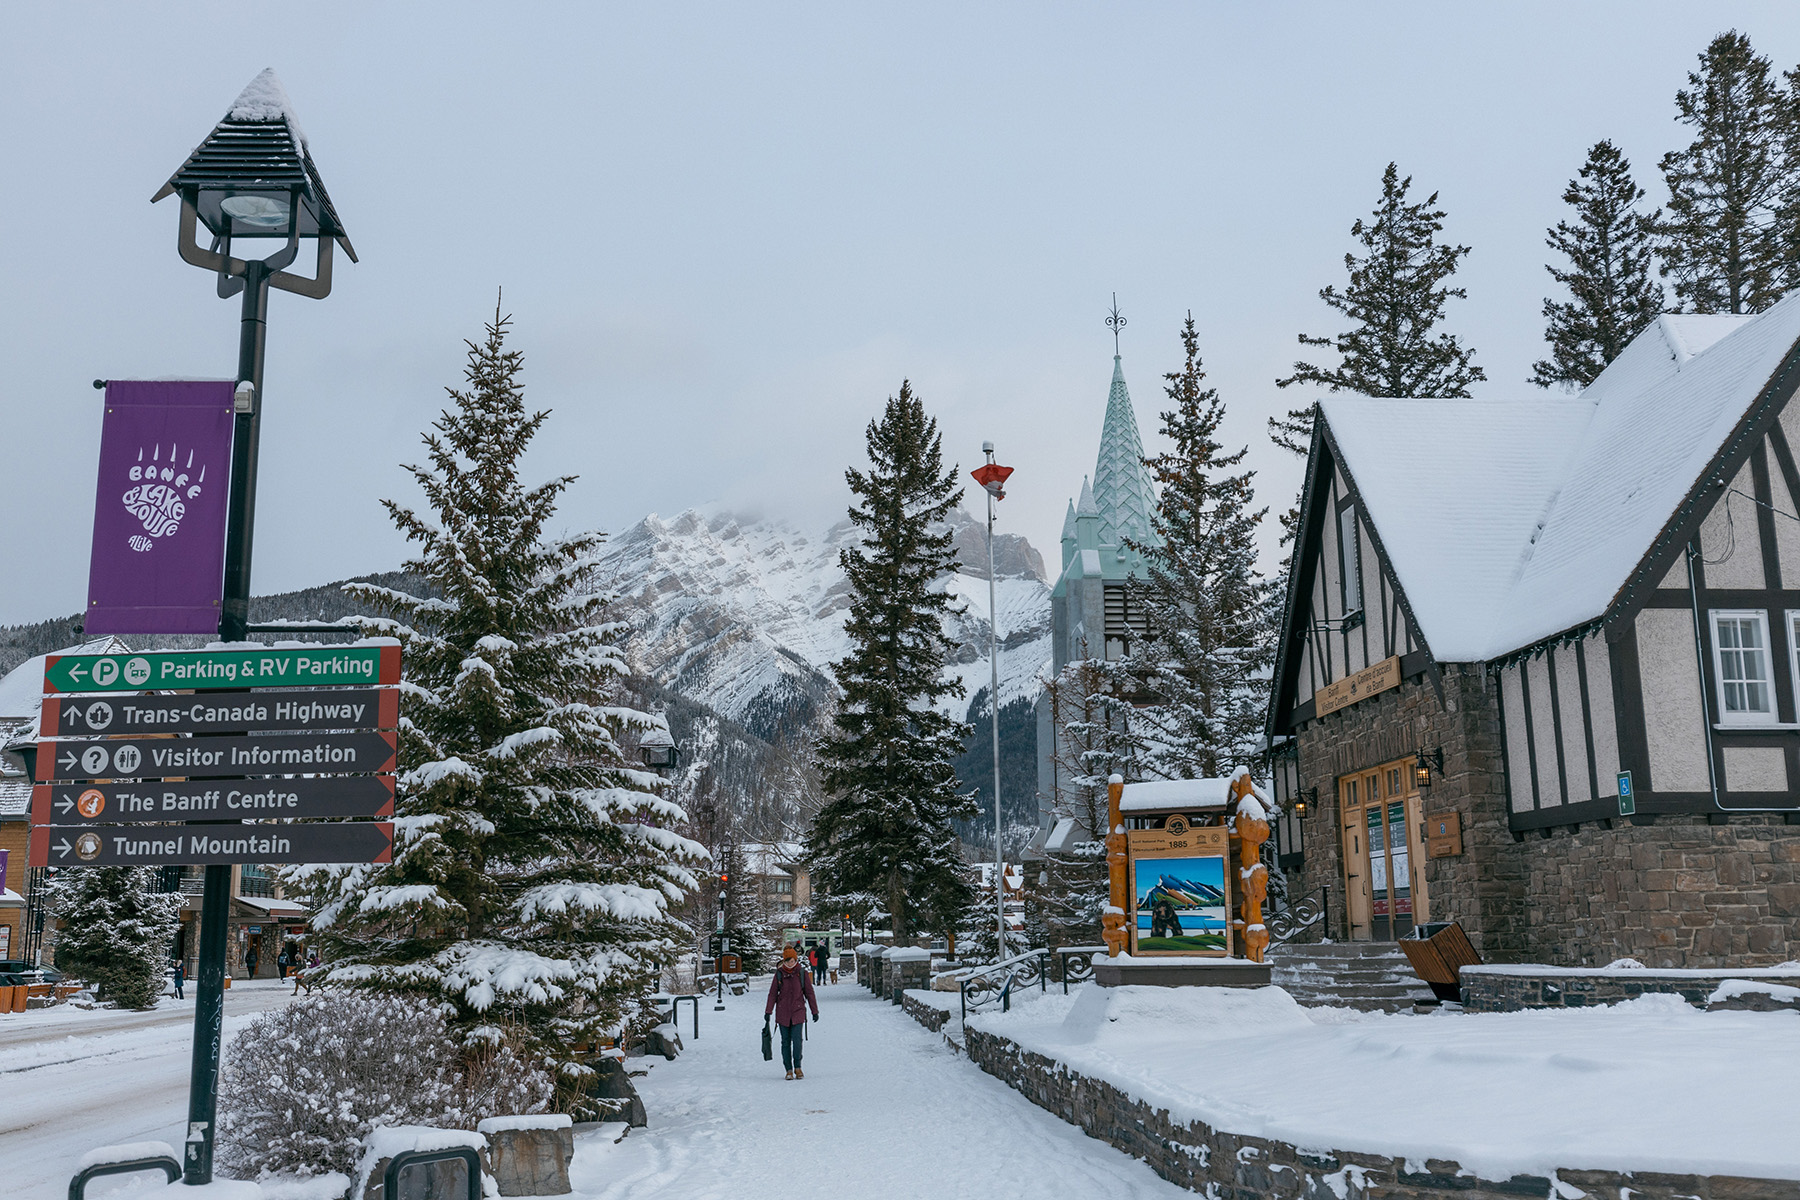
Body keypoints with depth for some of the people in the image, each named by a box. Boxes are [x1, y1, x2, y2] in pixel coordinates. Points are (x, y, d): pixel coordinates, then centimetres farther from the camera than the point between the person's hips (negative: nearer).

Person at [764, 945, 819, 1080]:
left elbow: (809, 993, 6)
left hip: (798, 1011, -1)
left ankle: (797, 1067, 4)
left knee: (797, 1040, -12)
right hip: (783, 1012, 1)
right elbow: (772, 994, 5)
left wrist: (815, 1011, 7)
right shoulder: (779, 974, 1)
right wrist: (768, 1011, 2)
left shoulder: (802, 973, 1)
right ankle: (789, 1070, 10)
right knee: (786, 1041, 2)